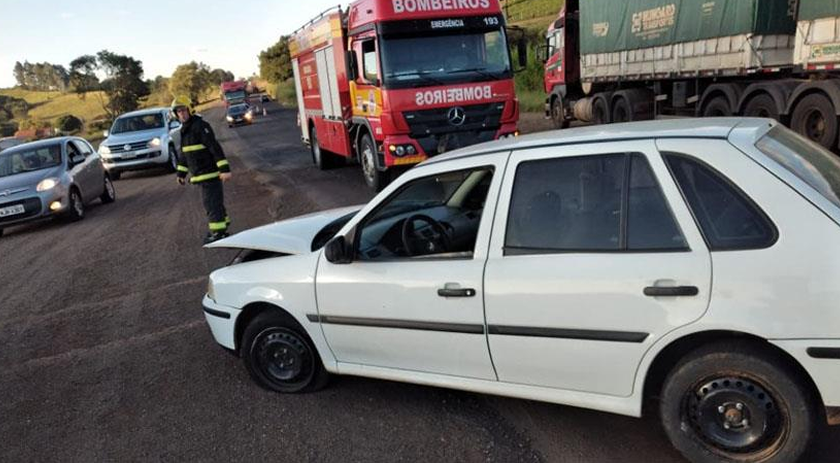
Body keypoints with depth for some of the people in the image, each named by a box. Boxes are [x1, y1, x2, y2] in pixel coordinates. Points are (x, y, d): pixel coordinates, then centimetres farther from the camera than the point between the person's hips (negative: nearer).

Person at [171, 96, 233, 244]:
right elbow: (183, 154, 25)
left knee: (212, 203, -8)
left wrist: (224, 169, -26)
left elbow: (215, 148, -20)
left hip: (210, 172, -9)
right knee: (213, 202, 16)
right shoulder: (184, 130, 16)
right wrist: (181, 173, 26)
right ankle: (221, 227, 25)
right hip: (199, 175, 9)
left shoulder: (200, 126, -14)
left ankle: (218, 232, -3)